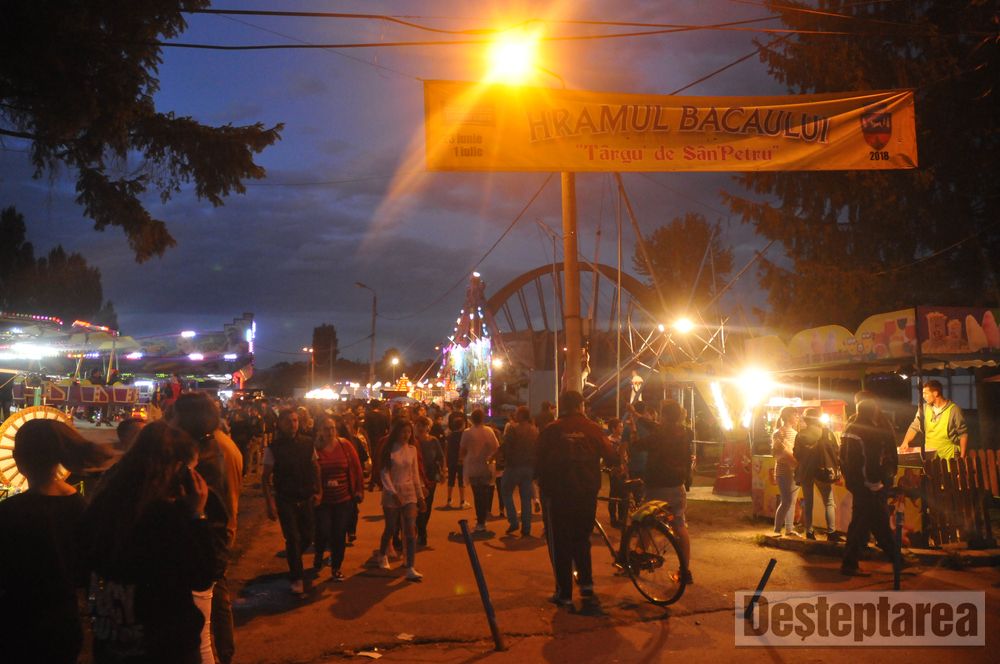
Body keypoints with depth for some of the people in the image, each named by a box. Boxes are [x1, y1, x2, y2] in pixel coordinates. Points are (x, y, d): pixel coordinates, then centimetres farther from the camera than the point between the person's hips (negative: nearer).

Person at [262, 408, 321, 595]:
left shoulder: (307, 444, -1)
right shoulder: (273, 448, -8)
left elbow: (315, 468, 9)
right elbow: (265, 478, -6)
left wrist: (318, 491, 1)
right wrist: (270, 503, -12)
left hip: (306, 498, 3)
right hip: (285, 500, -3)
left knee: (307, 537, 9)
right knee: (293, 538, -4)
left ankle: (292, 559, 41)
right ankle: (297, 578, 13)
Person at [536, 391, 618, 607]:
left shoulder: (550, 430, -7)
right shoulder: (592, 429, -4)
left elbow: (539, 462, -5)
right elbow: (611, 456, -2)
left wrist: (542, 483, 12)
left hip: (557, 494, -2)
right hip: (587, 492, 2)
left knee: (559, 543, 8)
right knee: (582, 539, 22)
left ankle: (564, 593, 10)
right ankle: (586, 582, 15)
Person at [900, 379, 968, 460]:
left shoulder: (953, 409, -9)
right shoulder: (924, 408, 2)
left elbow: (963, 434, -5)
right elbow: (914, 427, 5)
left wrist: (962, 457, -9)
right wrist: (906, 441, -13)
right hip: (929, 456, 4)